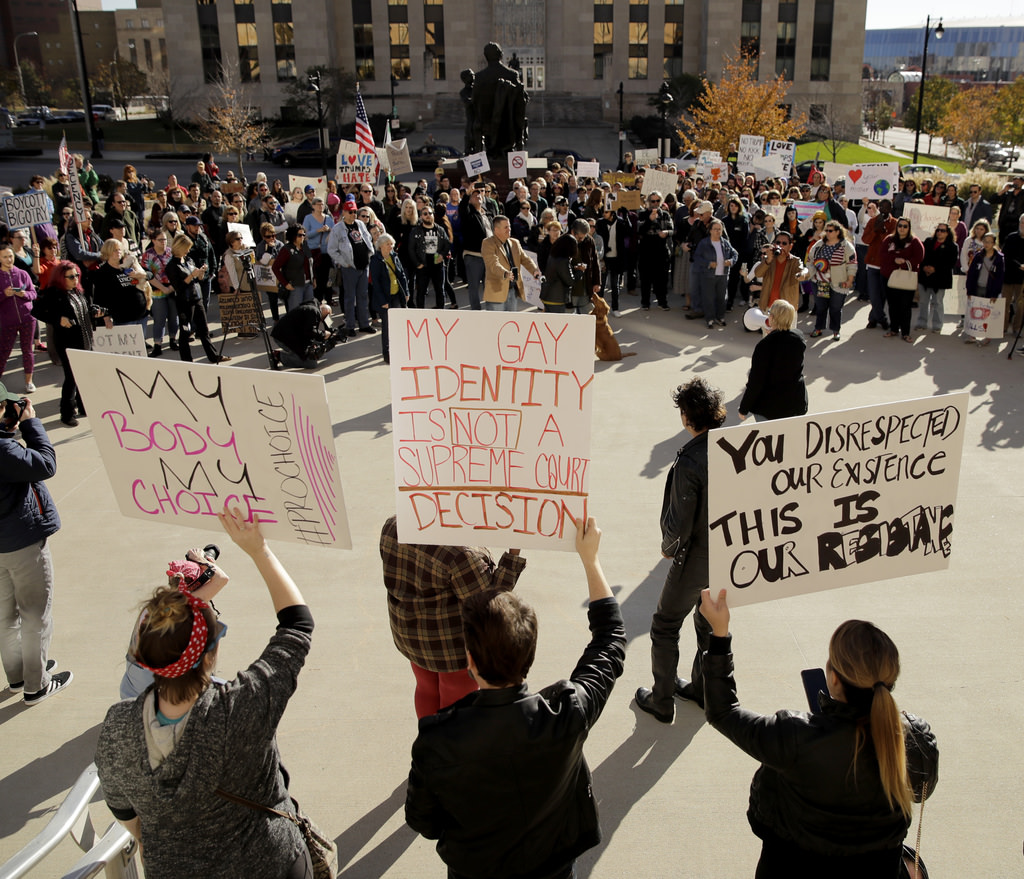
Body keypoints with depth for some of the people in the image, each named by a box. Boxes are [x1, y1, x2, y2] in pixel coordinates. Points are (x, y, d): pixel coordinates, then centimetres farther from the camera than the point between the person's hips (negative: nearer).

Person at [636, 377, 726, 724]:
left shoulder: (689, 462, -29)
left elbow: (679, 525, -24)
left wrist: (668, 546, -3)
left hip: (696, 559, -6)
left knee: (665, 627, 14)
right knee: (711, 623, 26)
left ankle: (662, 702, 26)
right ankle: (702, 688, 44)